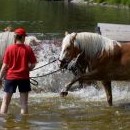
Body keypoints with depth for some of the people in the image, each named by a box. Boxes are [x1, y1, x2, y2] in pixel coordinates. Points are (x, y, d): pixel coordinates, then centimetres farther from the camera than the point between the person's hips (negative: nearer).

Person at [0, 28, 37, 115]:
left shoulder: (9, 48, -4)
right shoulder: (28, 49, -4)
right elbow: (33, 64, -2)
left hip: (11, 77, 0)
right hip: (24, 77, 0)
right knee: (24, 103, 6)